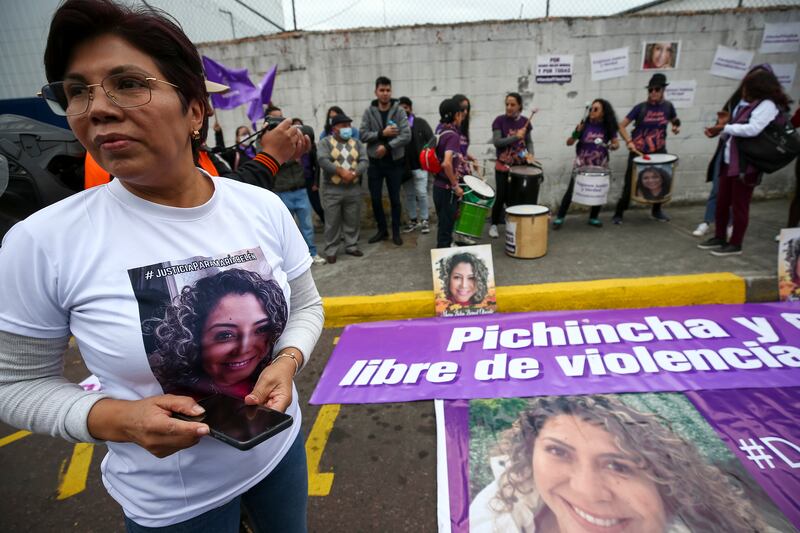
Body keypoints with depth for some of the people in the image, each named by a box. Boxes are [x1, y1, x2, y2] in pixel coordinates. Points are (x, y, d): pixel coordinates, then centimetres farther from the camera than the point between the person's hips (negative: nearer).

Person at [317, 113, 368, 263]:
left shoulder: (357, 143, 11)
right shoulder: (325, 142, 0)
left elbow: (364, 161, 0)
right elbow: (323, 161, -15)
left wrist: (354, 173, -18)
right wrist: (341, 172, -22)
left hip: (354, 189, 4)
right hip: (332, 190, -3)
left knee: (353, 220, 9)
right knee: (332, 222, 1)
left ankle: (351, 246, 23)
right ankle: (330, 250, 10)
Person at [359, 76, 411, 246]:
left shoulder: (399, 111, -4)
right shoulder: (369, 111, 1)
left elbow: (406, 135, -13)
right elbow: (363, 135, -5)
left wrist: (387, 146, -20)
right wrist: (381, 134, -17)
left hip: (394, 162, -1)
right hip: (375, 162, 2)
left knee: (395, 199, 7)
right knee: (376, 199, 6)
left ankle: (396, 232, 20)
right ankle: (382, 230, 24)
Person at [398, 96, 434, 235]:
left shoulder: (421, 123, 3)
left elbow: (431, 141, 1)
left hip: (420, 165, -2)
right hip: (404, 167, 2)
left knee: (421, 193, -3)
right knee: (409, 195, 11)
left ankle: (424, 220, 8)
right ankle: (413, 220, 21)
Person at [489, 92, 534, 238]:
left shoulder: (525, 121, 3)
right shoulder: (499, 120, -8)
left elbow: (529, 141, 11)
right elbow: (496, 142, -15)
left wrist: (530, 154, -8)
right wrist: (516, 137, -24)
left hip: (520, 165, 3)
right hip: (503, 166, -3)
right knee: (501, 196, -2)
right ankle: (494, 225, 16)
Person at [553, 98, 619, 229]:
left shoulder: (608, 128, -3)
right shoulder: (585, 125, -8)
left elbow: (616, 143, 1)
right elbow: (569, 143, -8)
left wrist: (613, 146, -22)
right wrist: (576, 133, -26)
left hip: (600, 166, 2)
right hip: (581, 165, -2)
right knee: (571, 190, -5)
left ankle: (593, 218, 25)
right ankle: (559, 217, 4)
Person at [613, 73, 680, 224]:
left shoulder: (668, 106, 2)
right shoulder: (640, 107, -8)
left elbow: (675, 121, 20)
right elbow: (621, 126, -11)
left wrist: (676, 126, -3)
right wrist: (629, 141, -24)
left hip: (659, 151, 4)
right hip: (638, 152, -4)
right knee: (630, 183, -4)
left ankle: (656, 210, 33)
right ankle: (618, 213, 5)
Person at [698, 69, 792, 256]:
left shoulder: (768, 105, -10)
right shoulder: (744, 104, 14)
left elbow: (752, 130, -23)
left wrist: (725, 127, -16)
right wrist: (721, 131, -1)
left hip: (746, 164, -8)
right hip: (729, 161, 8)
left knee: (739, 205, 1)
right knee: (721, 202, 12)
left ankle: (735, 244, 11)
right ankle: (719, 237, 25)